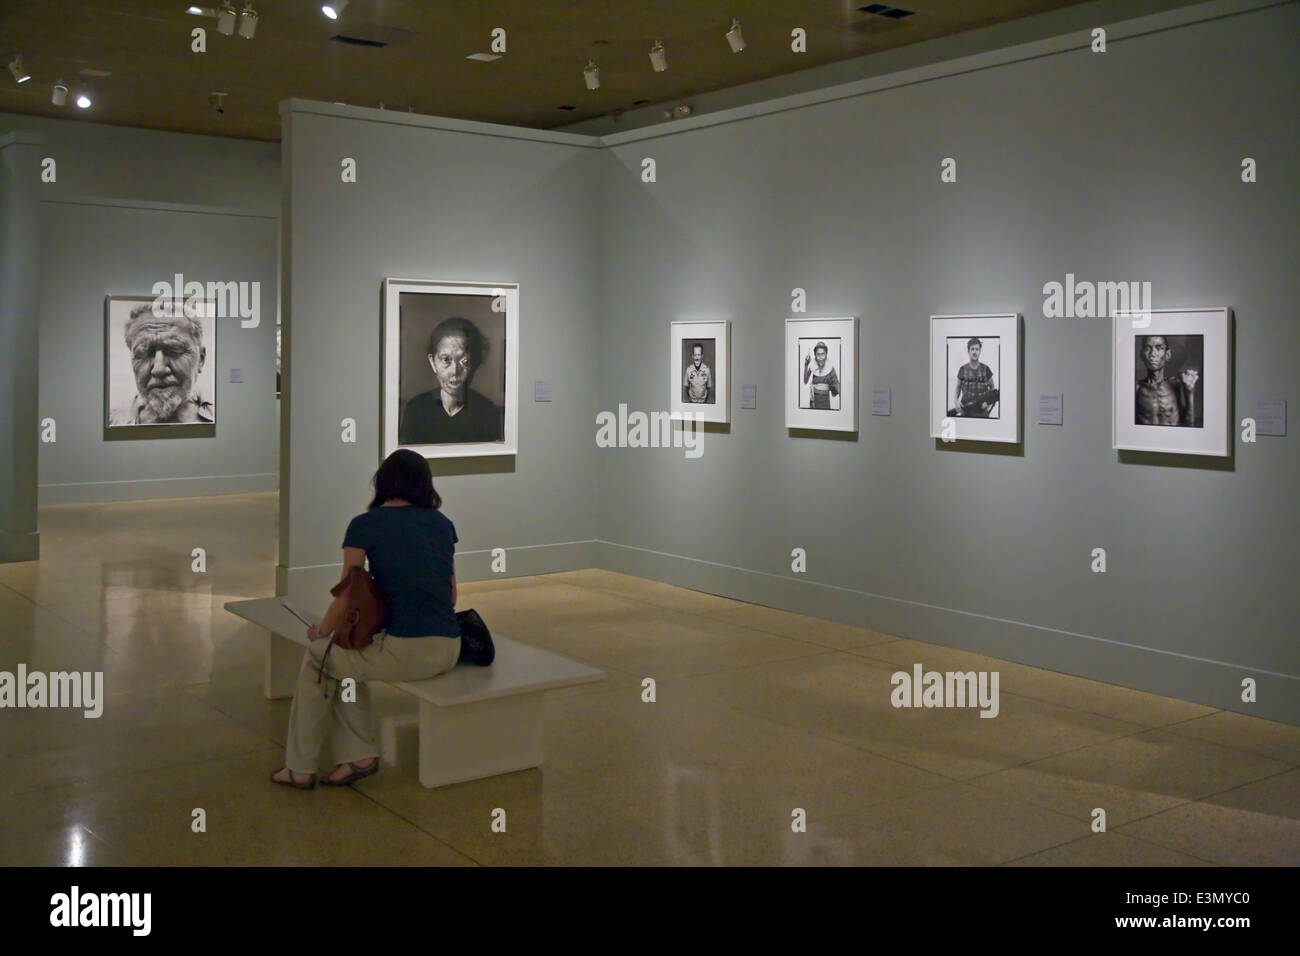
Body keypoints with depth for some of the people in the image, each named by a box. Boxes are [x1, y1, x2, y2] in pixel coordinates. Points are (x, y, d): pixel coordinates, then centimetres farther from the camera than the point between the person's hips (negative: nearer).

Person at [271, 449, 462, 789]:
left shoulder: (365, 525, -2)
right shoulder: (442, 523, 11)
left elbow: (347, 598, 2)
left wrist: (320, 633, 21)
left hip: (405, 652, -6)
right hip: (448, 652, 6)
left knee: (318, 659, 23)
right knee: (344, 659, 29)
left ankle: (301, 768, 30)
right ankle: (358, 755, 22)